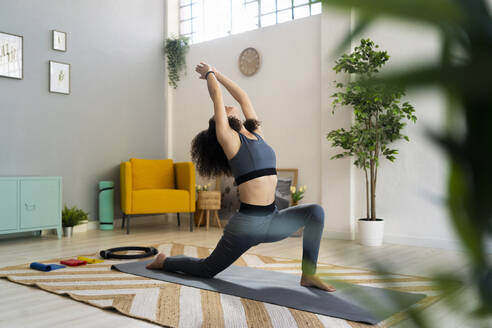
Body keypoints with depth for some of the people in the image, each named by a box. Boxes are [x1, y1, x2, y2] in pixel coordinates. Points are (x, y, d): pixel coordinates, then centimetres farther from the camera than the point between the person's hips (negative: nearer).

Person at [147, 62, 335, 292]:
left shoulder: (256, 133, 11)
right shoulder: (228, 138, -6)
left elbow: (242, 96, 18)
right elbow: (217, 97, -3)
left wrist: (216, 73, 28)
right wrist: (209, 74, 16)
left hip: (272, 220, 6)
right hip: (247, 223, -6)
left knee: (315, 211, -14)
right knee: (207, 269, 10)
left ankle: (309, 275, -6)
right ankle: (164, 261, 37)